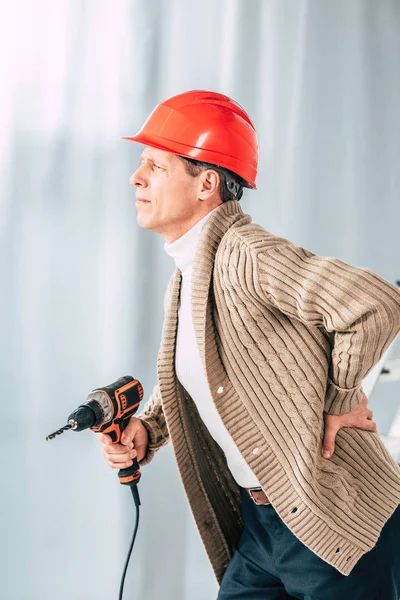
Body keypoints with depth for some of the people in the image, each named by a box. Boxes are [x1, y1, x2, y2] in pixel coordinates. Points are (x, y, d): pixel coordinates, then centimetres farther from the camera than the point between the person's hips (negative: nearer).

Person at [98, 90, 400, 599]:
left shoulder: (244, 253, -20)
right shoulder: (182, 281, 9)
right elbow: (186, 384, 23)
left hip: (338, 525, -8)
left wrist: (336, 401, -17)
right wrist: (145, 429, 3)